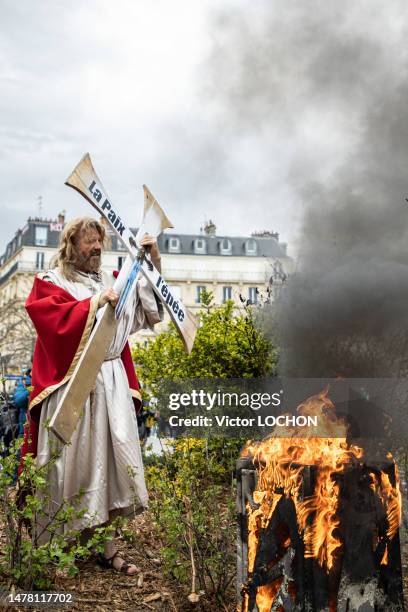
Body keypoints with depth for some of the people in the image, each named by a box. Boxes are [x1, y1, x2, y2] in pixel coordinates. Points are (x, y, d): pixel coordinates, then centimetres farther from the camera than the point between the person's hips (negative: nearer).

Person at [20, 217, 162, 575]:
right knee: (73, 461, -3)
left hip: (112, 382, 5)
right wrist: (96, 302, -15)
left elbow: (149, 302, 15)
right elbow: (59, 321, -13)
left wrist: (153, 260, 7)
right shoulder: (51, 283, 4)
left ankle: (109, 549, 11)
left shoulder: (110, 281, 17)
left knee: (110, 458, 3)